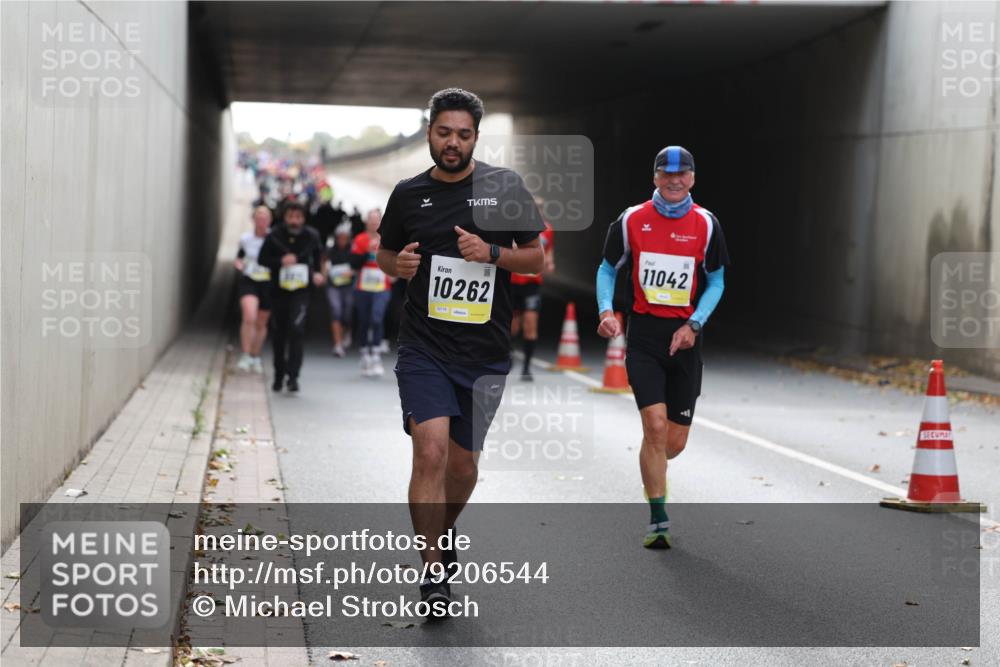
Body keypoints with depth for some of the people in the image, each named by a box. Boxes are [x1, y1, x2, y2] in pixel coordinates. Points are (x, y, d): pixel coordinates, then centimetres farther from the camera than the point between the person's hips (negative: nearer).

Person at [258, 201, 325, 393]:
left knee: (296, 330, -18)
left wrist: (317, 272, 5)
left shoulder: (311, 236, -2)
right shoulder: (274, 236, -6)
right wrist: (280, 261, -18)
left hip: (301, 292, -1)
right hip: (279, 291, 1)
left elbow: (318, 253, 19)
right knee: (279, 334, 11)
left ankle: (293, 376, -16)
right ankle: (279, 375, 28)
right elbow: (262, 259, -1)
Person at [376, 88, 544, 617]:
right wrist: (399, 264, -7)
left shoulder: (504, 187, 1)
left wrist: (490, 253, -14)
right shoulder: (409, 193, 3)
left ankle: (442, 533, 43)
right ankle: (434, 571, -8)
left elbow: (536, 259, 4)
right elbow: (385, 253, 17)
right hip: (424, 348, -1)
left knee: (463, 463, 13)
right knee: (431, 451, -18)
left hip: (485, 351, 1)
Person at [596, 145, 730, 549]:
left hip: (684, 338, 2)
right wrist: (606, 311, -7)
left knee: (675, 443, 4)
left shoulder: (706, 224, 2)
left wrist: (694, 324, -5)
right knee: (655, 425, -16)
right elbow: (607, 269, 11)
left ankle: (652, 476, 41)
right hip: (643, 335, -2)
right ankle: (658, 521, -5)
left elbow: (716, 281, 9)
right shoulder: (631, 220, 0)